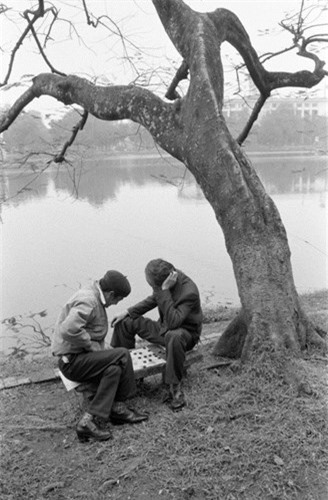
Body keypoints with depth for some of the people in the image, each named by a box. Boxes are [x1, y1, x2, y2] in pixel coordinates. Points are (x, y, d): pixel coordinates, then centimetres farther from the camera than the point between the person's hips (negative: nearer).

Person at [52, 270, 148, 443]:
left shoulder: (94, 296, 12)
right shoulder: (88, 301, -21)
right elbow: (68, 330, -34)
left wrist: (102, 352, 12)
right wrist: (91, 345, -20)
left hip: (81, 356, 10)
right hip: (73, 361, -10)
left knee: (114, 369, -11)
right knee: (122, 356, -17)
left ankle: (89, 420, -8)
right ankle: (119, 406, -3)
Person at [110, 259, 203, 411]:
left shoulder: (189, 292, -33)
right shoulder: (165, 280, -11)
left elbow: (173, 322, -41)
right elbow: (153, 300, 10)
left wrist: (165, 291, -41)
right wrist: (128, 312, 3)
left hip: (185, 332, -8)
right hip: (163, 327, 8)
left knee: (175, 337, -43)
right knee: (126, 321, 4)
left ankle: (175, 389, -27)